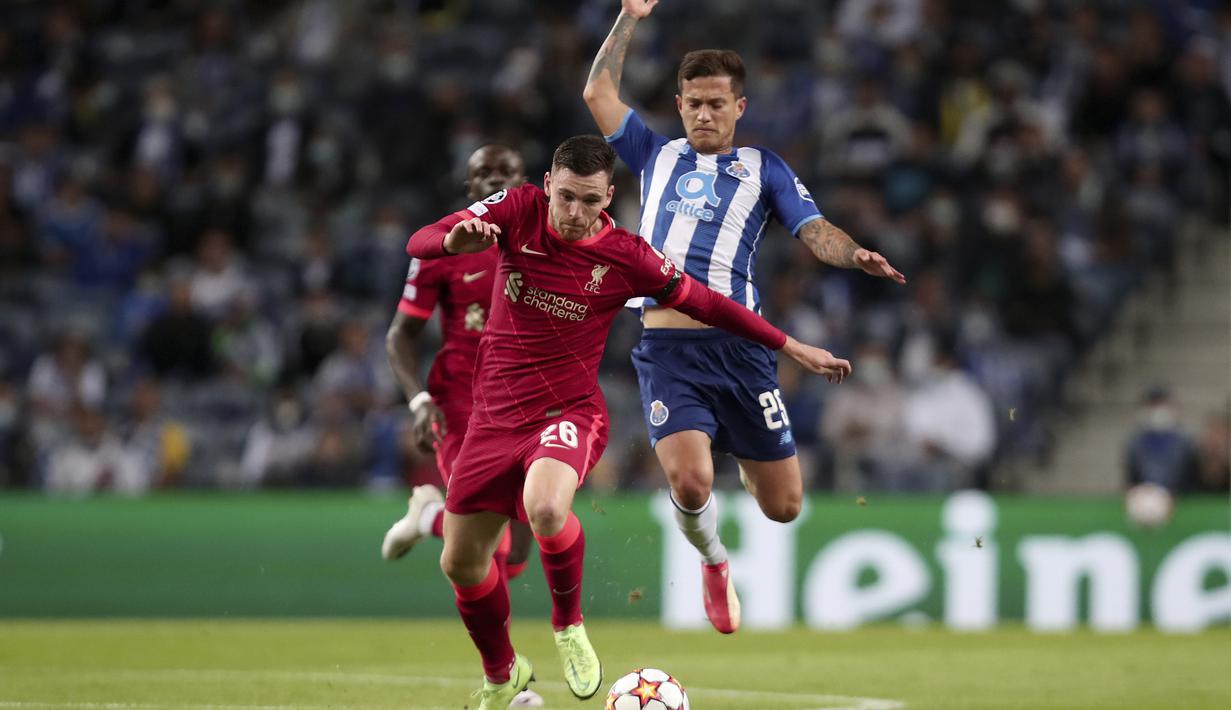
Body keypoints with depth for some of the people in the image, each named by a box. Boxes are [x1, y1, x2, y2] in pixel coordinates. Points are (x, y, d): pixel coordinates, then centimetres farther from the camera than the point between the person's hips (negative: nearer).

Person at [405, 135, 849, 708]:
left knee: (544, 508, -36)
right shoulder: (517, 211, -7)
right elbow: (419, 243, -14)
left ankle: (569, 624, -8)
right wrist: (455, 240, -38)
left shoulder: (626, 257, -11)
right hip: (495, 416, 4)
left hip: (568, 413, -4)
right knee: (459, 562, 9)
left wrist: (793, 348, 3)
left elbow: (706, 305, 2)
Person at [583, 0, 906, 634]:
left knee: (783, 505, 2)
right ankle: (712, 562, 15)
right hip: (668, 348, 0)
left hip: (739, 348, 0)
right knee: (689, 484, -21)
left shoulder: (763, 169, 14)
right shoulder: (656, 156, 18)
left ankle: (744, 459, 42)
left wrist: (855, 255, -17)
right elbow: (598, 93, 20)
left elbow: (814, 231, 4)